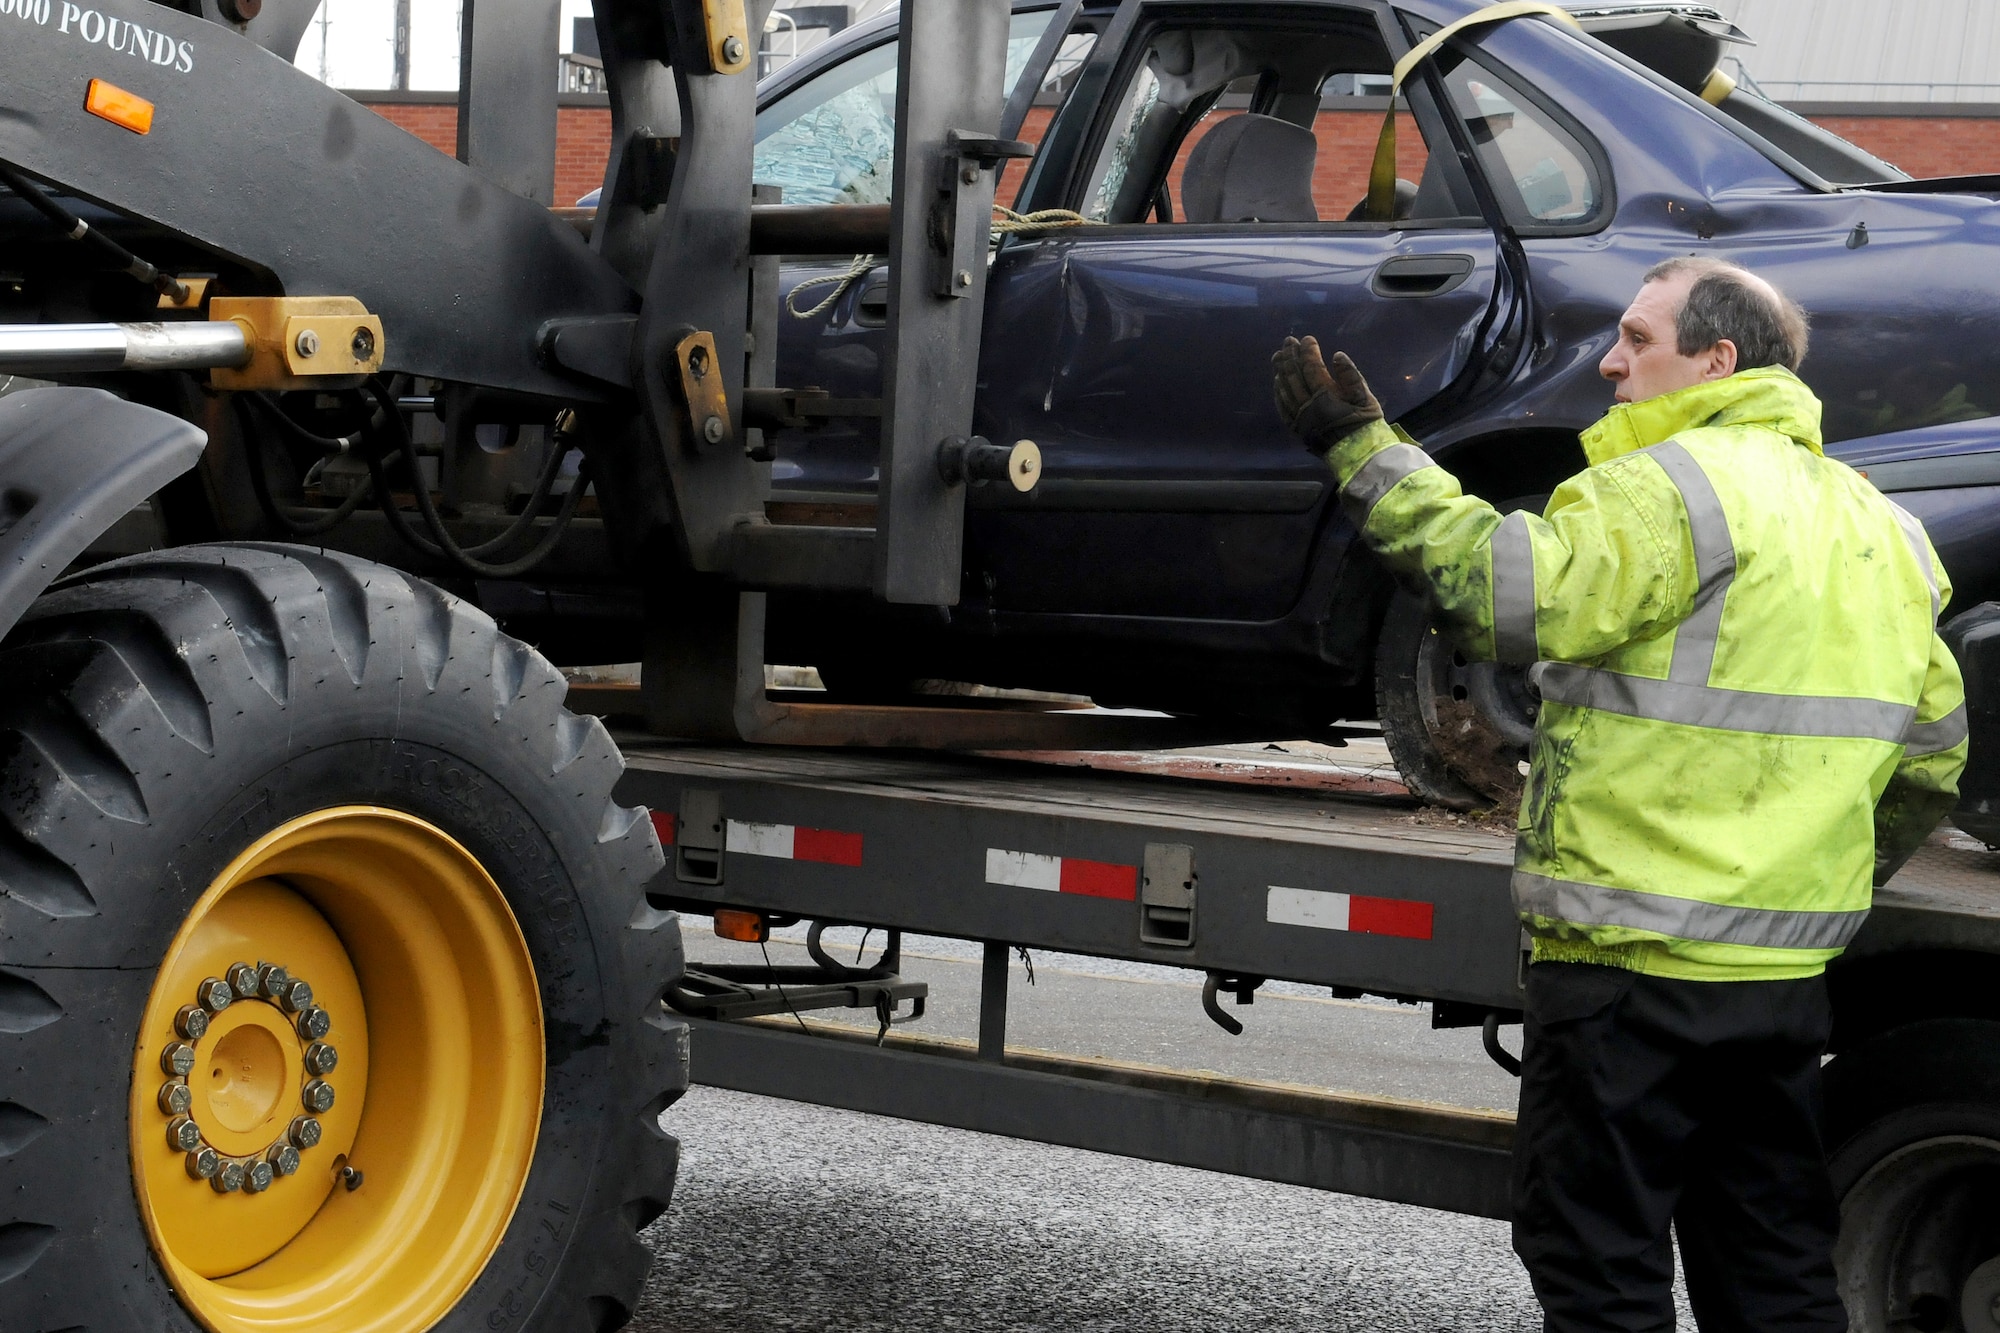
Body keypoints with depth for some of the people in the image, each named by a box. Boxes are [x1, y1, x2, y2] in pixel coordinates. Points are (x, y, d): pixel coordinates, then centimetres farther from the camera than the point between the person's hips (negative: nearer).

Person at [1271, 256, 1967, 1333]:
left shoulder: (1677, 485, -13)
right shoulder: (1874, 524, 16)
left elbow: (1511, 594, -23)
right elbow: (1931, 757, 21)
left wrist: (1364, 450, -16)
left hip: (1633, 961, -8)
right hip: (1787, 972, 9)